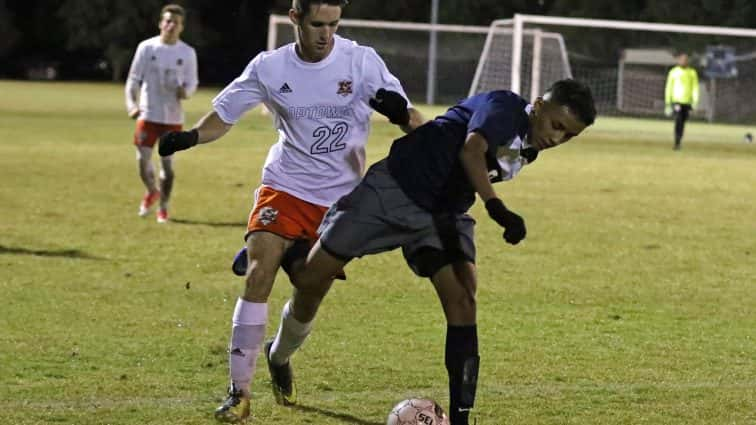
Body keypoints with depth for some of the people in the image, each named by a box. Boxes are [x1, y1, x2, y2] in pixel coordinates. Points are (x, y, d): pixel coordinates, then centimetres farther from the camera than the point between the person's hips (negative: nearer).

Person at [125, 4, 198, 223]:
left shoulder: (188, 53, 2)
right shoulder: (147, 48, -2)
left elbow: (192, 83, 9)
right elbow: (133, 79, 1)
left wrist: (185, 91, -16)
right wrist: (132, 104, -14)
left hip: (173, 117, 0)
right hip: (148, 114, 0)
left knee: (167, 162, 2)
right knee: (143, 160, -4)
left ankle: (163, 208, 17)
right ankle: (151, 192, 27)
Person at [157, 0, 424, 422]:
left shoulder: (361, 61, -10)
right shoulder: (269, 68, -6)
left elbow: (404, 112, -14)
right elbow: (223, 116, 0)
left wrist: (400, 111, -40)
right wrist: (188, 137, -21)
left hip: (341, 197, 1)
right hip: (286, 186, -1)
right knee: (259, 274, -18)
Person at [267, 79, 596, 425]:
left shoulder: (528, 150, 6)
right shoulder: (504, 108, -21)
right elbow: (470, 151, -40)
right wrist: (498, 209, -51)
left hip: (443, 214, 7)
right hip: (393, 190, -7)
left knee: (461, 298, -15)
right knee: (313, 280, 1)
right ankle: (280, 355, 31)